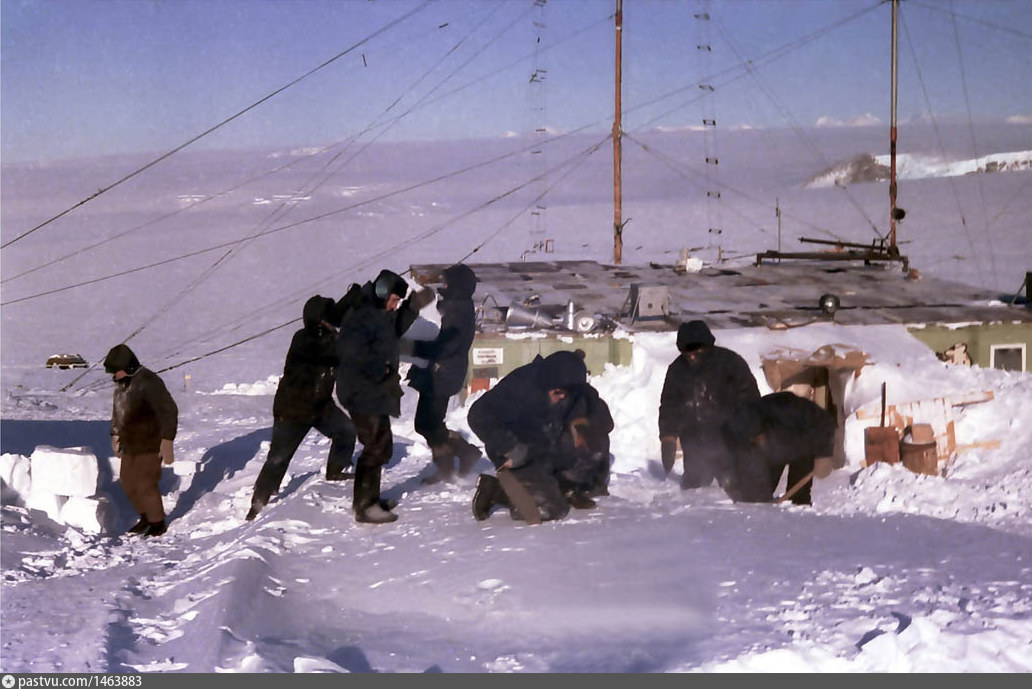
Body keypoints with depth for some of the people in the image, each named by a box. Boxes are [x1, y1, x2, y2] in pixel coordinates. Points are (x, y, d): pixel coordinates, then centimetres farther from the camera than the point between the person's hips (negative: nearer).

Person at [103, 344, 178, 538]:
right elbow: (117, 412, 22)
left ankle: (158, 523, 10)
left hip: (149, 445, -9)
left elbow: (168, 411, -22)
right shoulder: (122, 383, 7)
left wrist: (167, 442, -24)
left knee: (145, 485, -7)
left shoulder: (148, 382, -21)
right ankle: (146, 518, 31)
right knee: (127, 482, 14)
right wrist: (115, 436, 24)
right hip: (130, 444, 9)